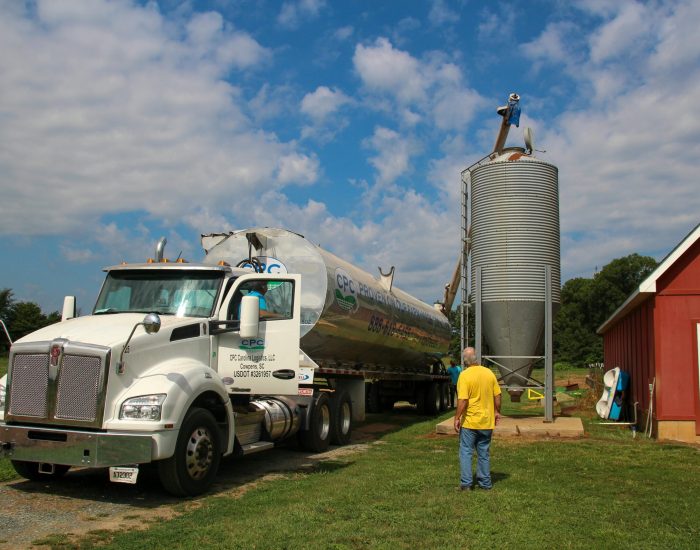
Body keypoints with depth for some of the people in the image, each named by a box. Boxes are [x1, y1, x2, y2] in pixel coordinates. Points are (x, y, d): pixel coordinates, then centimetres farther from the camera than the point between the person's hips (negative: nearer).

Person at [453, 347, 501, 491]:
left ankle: (466, 483, 3)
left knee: (466, 452, 5)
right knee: (484, 453, 14)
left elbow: (462, 400, -20)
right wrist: (497, 412, 18)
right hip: (487, 421, 5)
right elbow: (497, 396, 6)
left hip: (469, 421, -5)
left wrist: (457, 418, -13)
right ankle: (485, 483, 19)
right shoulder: (489, 373, 1)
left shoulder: (465, 375, -15)